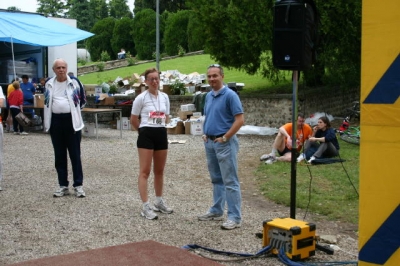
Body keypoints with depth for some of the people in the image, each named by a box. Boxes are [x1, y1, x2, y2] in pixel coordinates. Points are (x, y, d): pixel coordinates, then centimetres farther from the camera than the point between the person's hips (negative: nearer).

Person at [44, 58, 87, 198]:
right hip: (55, 121, 3)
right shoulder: (49, 84, 6)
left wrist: (72, 109, 7)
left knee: (75, 155, 0)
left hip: (71, 121, -3)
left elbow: (83, 100, 8)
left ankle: (78, 185, 5)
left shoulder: (74, 82, -3)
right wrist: (57, 109, 11)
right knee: (59, 156, 8)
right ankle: (63, 185, 16)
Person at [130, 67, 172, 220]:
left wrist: (159, 127, 11)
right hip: (146, 135, -5)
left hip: (161, 134, 6)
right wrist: (145, 130, 8)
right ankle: (145, 207, -3)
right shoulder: (141, 98, -8)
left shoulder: (165, 97, 7)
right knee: (145, 171, -5)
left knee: (159, 171, 15)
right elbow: (133, 120, -1)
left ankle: (159, 202, 29)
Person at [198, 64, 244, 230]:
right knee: (216, 179, 17)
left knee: (230, 181, -6)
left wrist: (224, 138, -17)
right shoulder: (208, 96, 12)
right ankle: (217, 211, 27)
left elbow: (240, 120, -17)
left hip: (225, 143, -8)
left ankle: (235, 217, -2)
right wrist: (205, 134, 9)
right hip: (209, 143, 8)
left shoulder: (230, 95, -13)